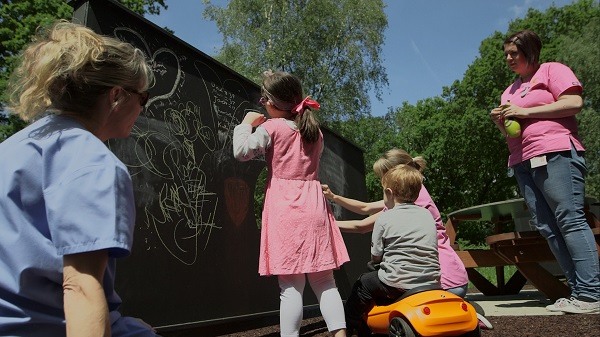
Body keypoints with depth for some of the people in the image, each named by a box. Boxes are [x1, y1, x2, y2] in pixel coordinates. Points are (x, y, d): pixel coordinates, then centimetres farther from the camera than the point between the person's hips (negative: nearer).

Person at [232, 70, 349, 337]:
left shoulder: (271, 128, -3)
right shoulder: (315, 131, 14)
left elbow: (241, 152, -7)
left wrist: (246, 123, 10)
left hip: (285, 210, -5)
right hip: (314, 207, 5)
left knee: (291, 286, -4)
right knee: (324, 281, 9)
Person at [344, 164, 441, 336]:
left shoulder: (385, 218, -7)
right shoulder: (427, 214, 9)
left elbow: (375, 256, -2)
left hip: (398, 284, -6)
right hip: (432, 283, 6)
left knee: (363, 283, 17)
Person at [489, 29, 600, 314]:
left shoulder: (552, 70, 6)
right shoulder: (511, 90, 26)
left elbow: (574, 103, -9)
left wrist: (524, 111, -10)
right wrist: (501, 122, 7)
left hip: (555, 153, -7)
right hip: (523, 163, 7)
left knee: (570, 219, -13)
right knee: (547, 227, 0)